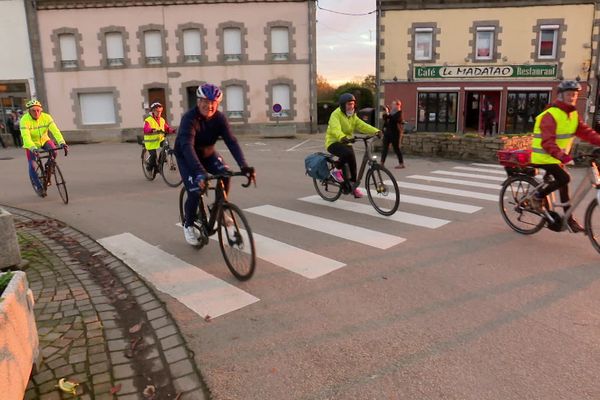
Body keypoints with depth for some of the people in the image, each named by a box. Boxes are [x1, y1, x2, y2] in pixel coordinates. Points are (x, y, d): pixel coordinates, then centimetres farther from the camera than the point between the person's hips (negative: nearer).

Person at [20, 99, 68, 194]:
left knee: (53, 151, -29)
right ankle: (38, 186, 9)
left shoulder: (46, 117, -20)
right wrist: (33, 148, -55)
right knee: (32, 166, -10)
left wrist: (62, 142, -48)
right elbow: (26, 136, -37)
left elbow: (55, 130, -31)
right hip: (31, 144, -1)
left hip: (44, 140, 1)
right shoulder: (24, 120, -26)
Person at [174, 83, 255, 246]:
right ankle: (188, 225, 11)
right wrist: (199, 172, -59)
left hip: (207, 153, 4)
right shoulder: (189, 118, -32)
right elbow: (187, 146, -44)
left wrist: (244, 166, -43)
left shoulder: (220, 118, -19)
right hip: (186, 156, -4)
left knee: (225, 173, -22)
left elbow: (231, 141, -28)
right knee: (195, 192, -16)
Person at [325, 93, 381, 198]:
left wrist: (375, 131, -20)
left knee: (352, 162, -1)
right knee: (348, 153, -34)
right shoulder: (336, 114, -13)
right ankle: (336, 170, -10)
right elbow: (335, 129, -32)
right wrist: (342, 137, -53)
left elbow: (362, 126, -3)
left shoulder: (353, 116, 12)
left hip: (346, 143, 7)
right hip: (334, 142, -7)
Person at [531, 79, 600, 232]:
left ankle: (568, 218, 19)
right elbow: (548, 142, -31)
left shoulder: (573, 114, 8)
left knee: (562, 183, 11)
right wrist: (562, 156, -44)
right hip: (544, 156, -9)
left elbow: (585, 131, -1)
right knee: (564, 178, -22)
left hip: (558, 157, 9)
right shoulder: (550, 115, -21)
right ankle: (538, 195, -1)